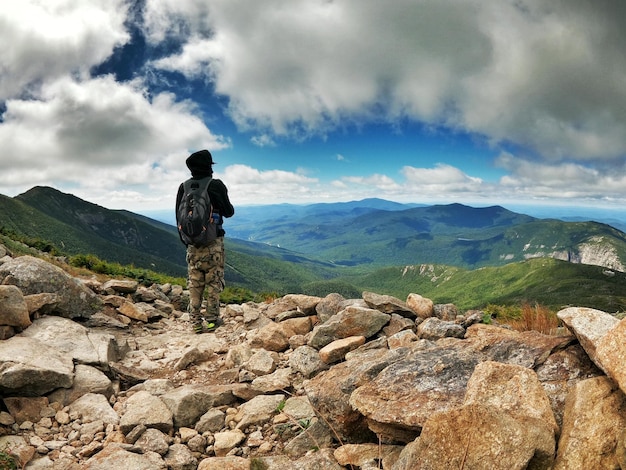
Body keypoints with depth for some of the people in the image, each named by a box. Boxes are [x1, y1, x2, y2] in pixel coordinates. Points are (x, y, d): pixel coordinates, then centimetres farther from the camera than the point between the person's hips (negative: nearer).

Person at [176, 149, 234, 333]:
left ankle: (195, 321, 10)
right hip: (213, 242, -3)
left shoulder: (184, 187, 3)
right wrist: (228, 206, 22)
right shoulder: (216, 185, -7)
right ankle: (212, 319, 7)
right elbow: (229, 212, 0)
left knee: (194, 283, 8)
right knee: (214, 282, 4)